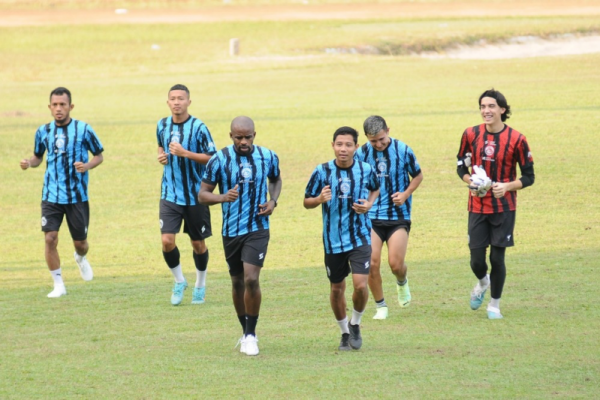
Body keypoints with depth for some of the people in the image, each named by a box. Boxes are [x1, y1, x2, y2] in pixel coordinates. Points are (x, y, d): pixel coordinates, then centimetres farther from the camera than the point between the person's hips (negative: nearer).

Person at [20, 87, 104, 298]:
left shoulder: (83, 129, -6)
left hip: (77, 195, -1)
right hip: (51, 196, 1)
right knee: (50, 238, -12)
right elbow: (38, 157, 16)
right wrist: (29, 163, -7)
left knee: (80, 242, 6)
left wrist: (87, 165, -17)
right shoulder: (43, 131, 2)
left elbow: (99, 155, 4)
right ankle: (58, 285, 2)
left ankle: (80, 258, 45)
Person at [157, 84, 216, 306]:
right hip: (170, 194, 3)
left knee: (198, 243, 8)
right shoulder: (162, 125, 3)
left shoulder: (198, 128, -12)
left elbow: (212, 158, -13)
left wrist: (184, 153, -23)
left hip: (195, 195, -3)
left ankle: (200, 285, 29)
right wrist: (161, 156, 1)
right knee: (167, 241, -10)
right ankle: (179, 281, 13)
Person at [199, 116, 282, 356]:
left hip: (258, 229, -1)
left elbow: (275, 179, 20)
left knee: (251, 279, -16)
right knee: (238, 282, 11)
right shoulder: (219, 160, -7)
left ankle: (251, 334, -5)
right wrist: (223, 197, -24)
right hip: (231, 230, 1)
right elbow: (203, 194, -3)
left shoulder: (268, 157, -1)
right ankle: (246, 332, 28)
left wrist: (273, 201, 0)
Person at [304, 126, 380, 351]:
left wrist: (369, 204, -2)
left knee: (361, 284, -15)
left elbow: (375, 189, 18)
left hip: (360, 237, -1)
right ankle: (345, 332, 30)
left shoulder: (366, 170, -4)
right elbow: (307, 202, 1)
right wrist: (320, 199, -21)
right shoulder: (322, 171, -6)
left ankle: (355, 325, 12)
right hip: (333, 240, 1)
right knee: (337, 288, 10)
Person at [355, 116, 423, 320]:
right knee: (372, 263, -8)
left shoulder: (403, 150, -5)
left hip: (398, 216, -1)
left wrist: (406, 194, -8)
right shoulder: (361, 153, -2)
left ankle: (402, 282, 29)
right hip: (370, 217, 1)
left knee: (396, 263, -9)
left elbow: (418, 175, 8)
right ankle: (380, 306, 11)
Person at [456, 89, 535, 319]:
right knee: (477, 260, 0)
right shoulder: (471, 135, -1)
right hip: (477, 207, 2)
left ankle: (495, 305, 19)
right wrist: (470, 181, -9)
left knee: (497, 258, -1)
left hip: (504, 207, -2)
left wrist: (507, 186, -20)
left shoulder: (516, 140, -8)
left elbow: (528, 177, -2)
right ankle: (482, 283, 36)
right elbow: (461, 165, 12)